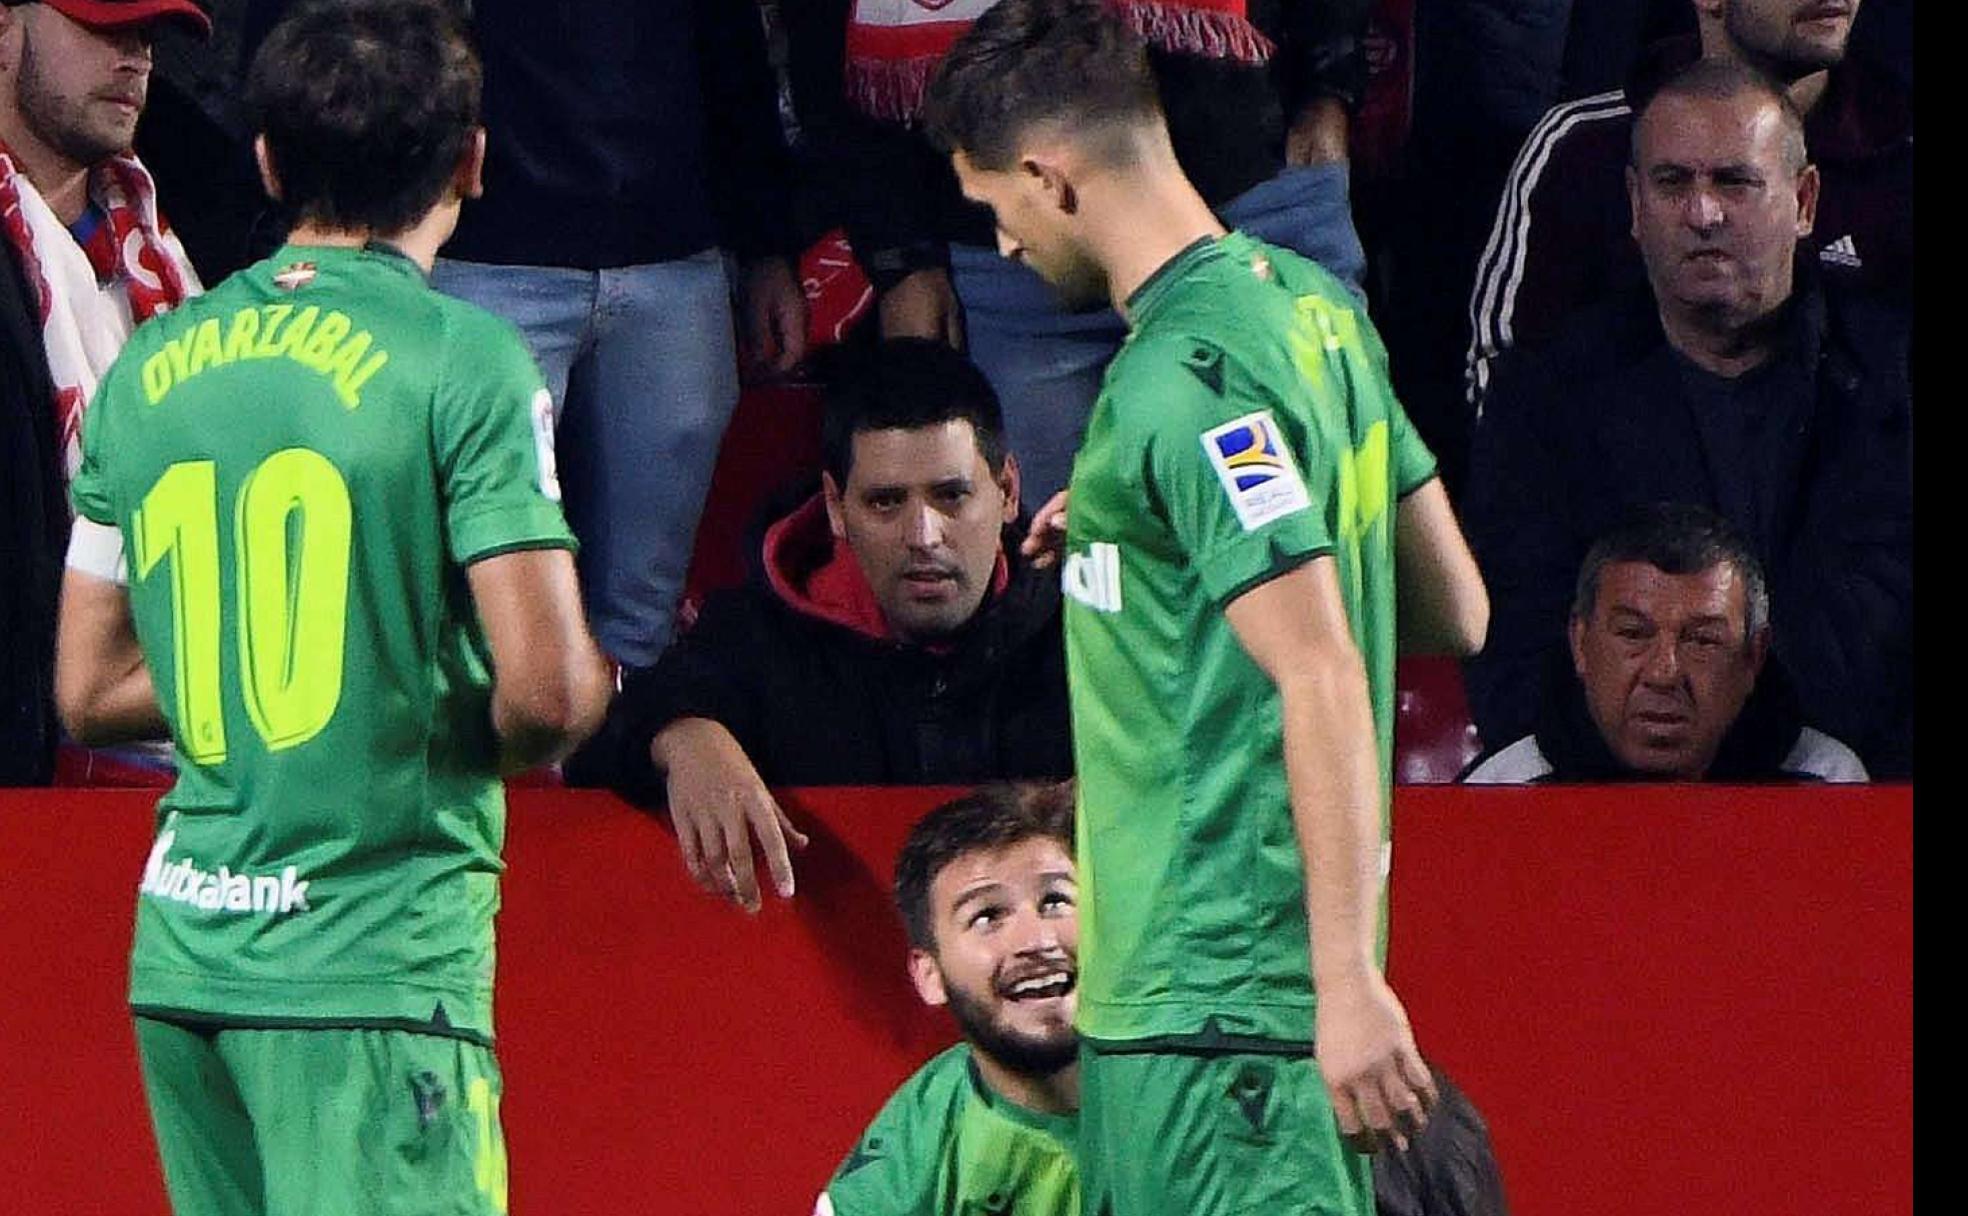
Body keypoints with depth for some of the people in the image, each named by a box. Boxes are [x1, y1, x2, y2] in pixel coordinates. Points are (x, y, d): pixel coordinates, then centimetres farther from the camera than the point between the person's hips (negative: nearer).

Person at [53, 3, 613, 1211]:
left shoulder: (151, 368, 11)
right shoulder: (462, 357, -8)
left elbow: (90, 693, 16)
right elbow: (547, 692, -13)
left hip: (180, 958, 6)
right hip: (376, 962, -6)